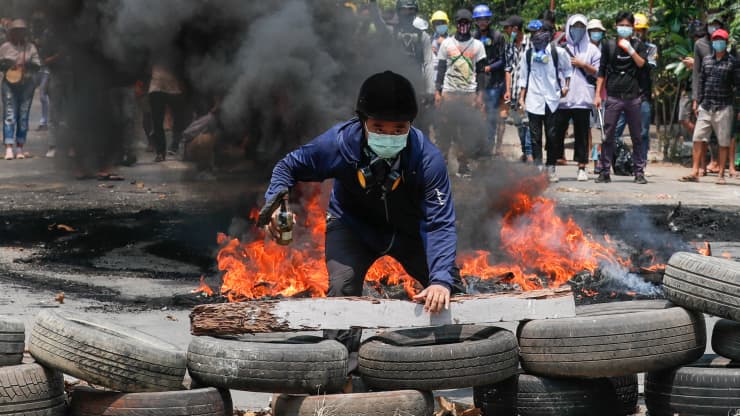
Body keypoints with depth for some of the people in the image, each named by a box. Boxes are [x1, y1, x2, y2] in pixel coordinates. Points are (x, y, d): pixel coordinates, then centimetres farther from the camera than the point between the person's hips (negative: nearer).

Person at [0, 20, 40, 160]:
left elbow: (38, 65, 3)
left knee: (23, 117, 2)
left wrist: (27, 64, -15)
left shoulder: (30, 47, 8)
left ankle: (20, 148, 8)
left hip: (27, 84, 2)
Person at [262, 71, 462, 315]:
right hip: (353, 226, -1)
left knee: (446, 295, 0)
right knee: (342, 291, -22)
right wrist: (276, 201, -33)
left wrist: (442, 280, -47)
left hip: (410, 230, 1)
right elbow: (288, 166, -13)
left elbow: (440, 224, -34)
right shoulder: (340, 142, -32)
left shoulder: (427, 158, -34)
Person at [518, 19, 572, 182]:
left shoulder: (557, 52, 1)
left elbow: (568, 69, 14)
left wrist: (566, 86, 4)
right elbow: (524, 77, 13)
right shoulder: (528, 54, 8)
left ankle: (551, 168, 11)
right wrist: (521, 97, 9)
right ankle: (538, 167, 1)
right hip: (533, 101, 2)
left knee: (552, 136, 1)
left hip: (552, 100, -1)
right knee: (535, 137, -1)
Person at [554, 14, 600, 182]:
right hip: (561, 98, 0)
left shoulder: (592, 50, 9)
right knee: (557, 132, 1)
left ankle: (582, 167, 7)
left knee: (582, 134, 2)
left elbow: (598, 72, 5)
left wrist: (582, 65, -7)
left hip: (582, 99, 0)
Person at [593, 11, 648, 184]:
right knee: (608, 136, -1)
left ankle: (639, 171, 8)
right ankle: (605, 172, 5)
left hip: (633, 97, 0)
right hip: (613, 97, 0)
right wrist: (598, 94, 3)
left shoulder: (638, 45, 8)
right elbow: (602, 72, 8)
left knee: (636, 136, 4)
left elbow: (642, 64, -7)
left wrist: (630, 49, -16)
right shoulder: (609, 45, 8)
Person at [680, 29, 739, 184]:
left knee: (724, 142, 0)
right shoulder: (707, 60, 13)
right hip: (705, 106, 4)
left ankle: (721, 175, 6)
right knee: (698, 139, -1)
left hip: (724, 107, -4)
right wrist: (696, 101, 10)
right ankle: (695, 172, 1)